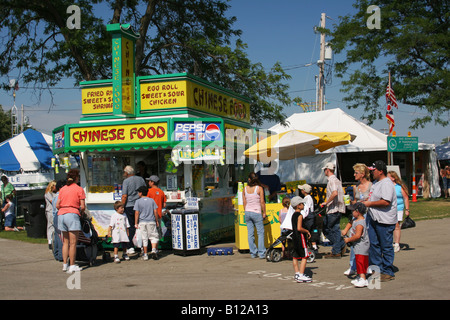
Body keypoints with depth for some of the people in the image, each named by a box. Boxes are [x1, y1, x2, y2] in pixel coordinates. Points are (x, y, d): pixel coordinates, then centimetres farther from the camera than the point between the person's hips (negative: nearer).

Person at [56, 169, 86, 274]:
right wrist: (81, 213, 12)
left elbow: (57, 205, 9)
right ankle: (72, 266, -2)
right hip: (72, 215, -6)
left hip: (61, 215, 6)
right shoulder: (79, 189, -1)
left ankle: (64, 264, 14)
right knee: (73, 242, -3)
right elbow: (82, 206, -6)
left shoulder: (62, 189, 14)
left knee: (65, 242, 14)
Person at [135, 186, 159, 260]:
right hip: (151, 221, 1)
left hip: (142, 222, -1)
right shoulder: (151, 200, 4)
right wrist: (157, 221, 12)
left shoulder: (138, 201, -3)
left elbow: (137, 213, -7)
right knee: (153, 236, 7)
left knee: (144, 238, 5)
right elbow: (155, 211, 3)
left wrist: (136, 223, -2)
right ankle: (154, 250, -13)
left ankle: (145, 254, 9)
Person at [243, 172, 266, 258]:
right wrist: (264, 212, 1)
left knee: (250, 234, 8)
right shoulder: (259, 188, -8)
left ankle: (253, 253, 13)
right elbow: (262, 202, -8)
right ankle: (261, 253, -1)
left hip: (248, 212, 4)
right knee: (260, 233, 3)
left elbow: (244, 202, 7)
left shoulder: (245, 189, 3)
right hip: (256, 212, -4)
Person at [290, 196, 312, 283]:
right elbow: (299, 228, -23)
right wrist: (307, 231, -9)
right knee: (304, 257, -5)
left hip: (294, 237, 9)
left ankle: (297, 273, 17)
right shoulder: (300, 215, -15)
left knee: (295, 256, 11)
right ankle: (301, 275, -9)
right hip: (300, 237, -9)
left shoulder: (293, 215, 14)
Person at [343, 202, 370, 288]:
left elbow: (357, 236, -30)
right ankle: (360, 277, 28)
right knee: (359, 262, 18)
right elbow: (350, 223, 27)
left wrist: (348, 240, -18)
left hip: (361, 245, -11)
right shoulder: (356, 219, 8)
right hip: (359, 245, 11)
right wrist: (345, 230, 13)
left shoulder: (360, 223, -24)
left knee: (360, 261, -14)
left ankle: (363, 279, -16)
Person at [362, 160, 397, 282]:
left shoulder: (386, 184, -16)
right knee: (373, 244, 12)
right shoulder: (376, 183, 16)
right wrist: (364, 201, 11)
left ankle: (388, 272, 10)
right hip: (373, 218, 10)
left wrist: (369, 203, -16)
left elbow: (385, 202, -26)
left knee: (386, 247, 0)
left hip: (384, 221, -10)